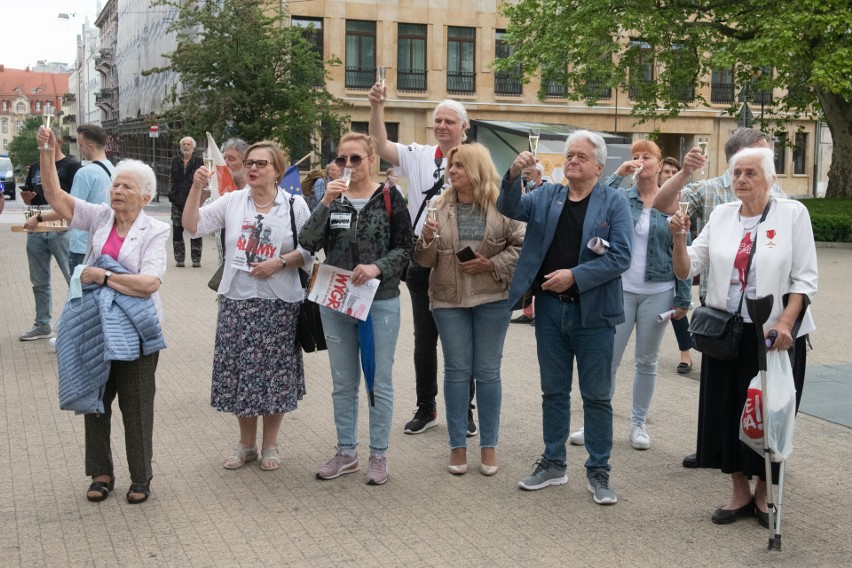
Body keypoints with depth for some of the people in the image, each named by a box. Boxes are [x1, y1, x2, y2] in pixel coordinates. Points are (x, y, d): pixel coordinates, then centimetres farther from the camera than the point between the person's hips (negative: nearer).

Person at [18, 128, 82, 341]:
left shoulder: (72, 166, -3)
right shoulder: (35, 167, 16)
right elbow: (28, 199, 23)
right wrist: (26, 197, -1)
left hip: (61, 230, -7)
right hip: (36, 231, 7)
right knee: (39, 283, 12)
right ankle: (42, 325, 21)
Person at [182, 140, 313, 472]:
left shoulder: (295, 205, 0)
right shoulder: (232, 201, 5)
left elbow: (309, 251, -1)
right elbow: (192, 226, 0)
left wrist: (280, 262, -16)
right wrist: (197, 188, -10)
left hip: (279, 303, -2)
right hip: (237, 299, 2)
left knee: (274, 371, 4)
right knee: (239, 370, 6)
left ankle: (270, 445, 21)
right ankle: (246, 444, 23)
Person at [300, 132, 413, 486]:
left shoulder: (389, 199, -4)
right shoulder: (332, 198, 4)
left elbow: (404, 247, -5)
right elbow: (308, 243, -8)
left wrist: (377, 267, -21)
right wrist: (326, 203, -18)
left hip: (381, 302, -3)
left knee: (380, 382, 4)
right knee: (343, 383, 12)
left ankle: (378, 454, 16)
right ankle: (346, 452, 24)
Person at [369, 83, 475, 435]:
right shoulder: (419, 157, 5)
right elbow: (381, 146, -5)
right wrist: (376, 108, -18)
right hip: (421, 262, 3)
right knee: (424, 340, 12)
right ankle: (426, 408, 24)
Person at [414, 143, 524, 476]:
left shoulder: (501, 205, -4)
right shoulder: (441, 207, 2)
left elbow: (521, 245, -3)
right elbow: (426, 260, 4)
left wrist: (491, 265, -15)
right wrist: (427, 241, -17)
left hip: (492, 298, -2)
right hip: (449, 299, 2)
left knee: (488, 372, 7)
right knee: (456, 371, 7)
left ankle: (488, 446, 17)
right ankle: (457, 445, 16)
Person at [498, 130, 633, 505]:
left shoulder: (614, 202, -3)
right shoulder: (546, 196, 9)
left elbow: (620, 257, -12)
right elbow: (510, 209, -5)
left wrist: (575, 276, -19)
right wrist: (514, 176, -23)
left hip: (593, 311, -3)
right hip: (550, 309, 4)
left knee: (596, 396, 6)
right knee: (553, 392, 14)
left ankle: (598, 472, 17)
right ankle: (553, 464, 26)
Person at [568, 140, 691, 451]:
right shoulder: (621, 198, 2)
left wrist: (683, 297, -2)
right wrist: (618, 175, -20)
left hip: (658, 293, 0)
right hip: (620, 289, 0)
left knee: (646, 361, 10)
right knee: (608, 359, 2)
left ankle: (639, 423, 21)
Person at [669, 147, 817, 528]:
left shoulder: (793, 214, -4)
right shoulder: (721, 215, 4)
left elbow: (804, 278, -6)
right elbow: (686, 270, 3)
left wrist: (785, 324, -18)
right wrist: (679, 239, -16)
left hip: (775, 334, -3)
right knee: (727, 411, 7)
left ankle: (763, 493, 25)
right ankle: (740, 493, 23)